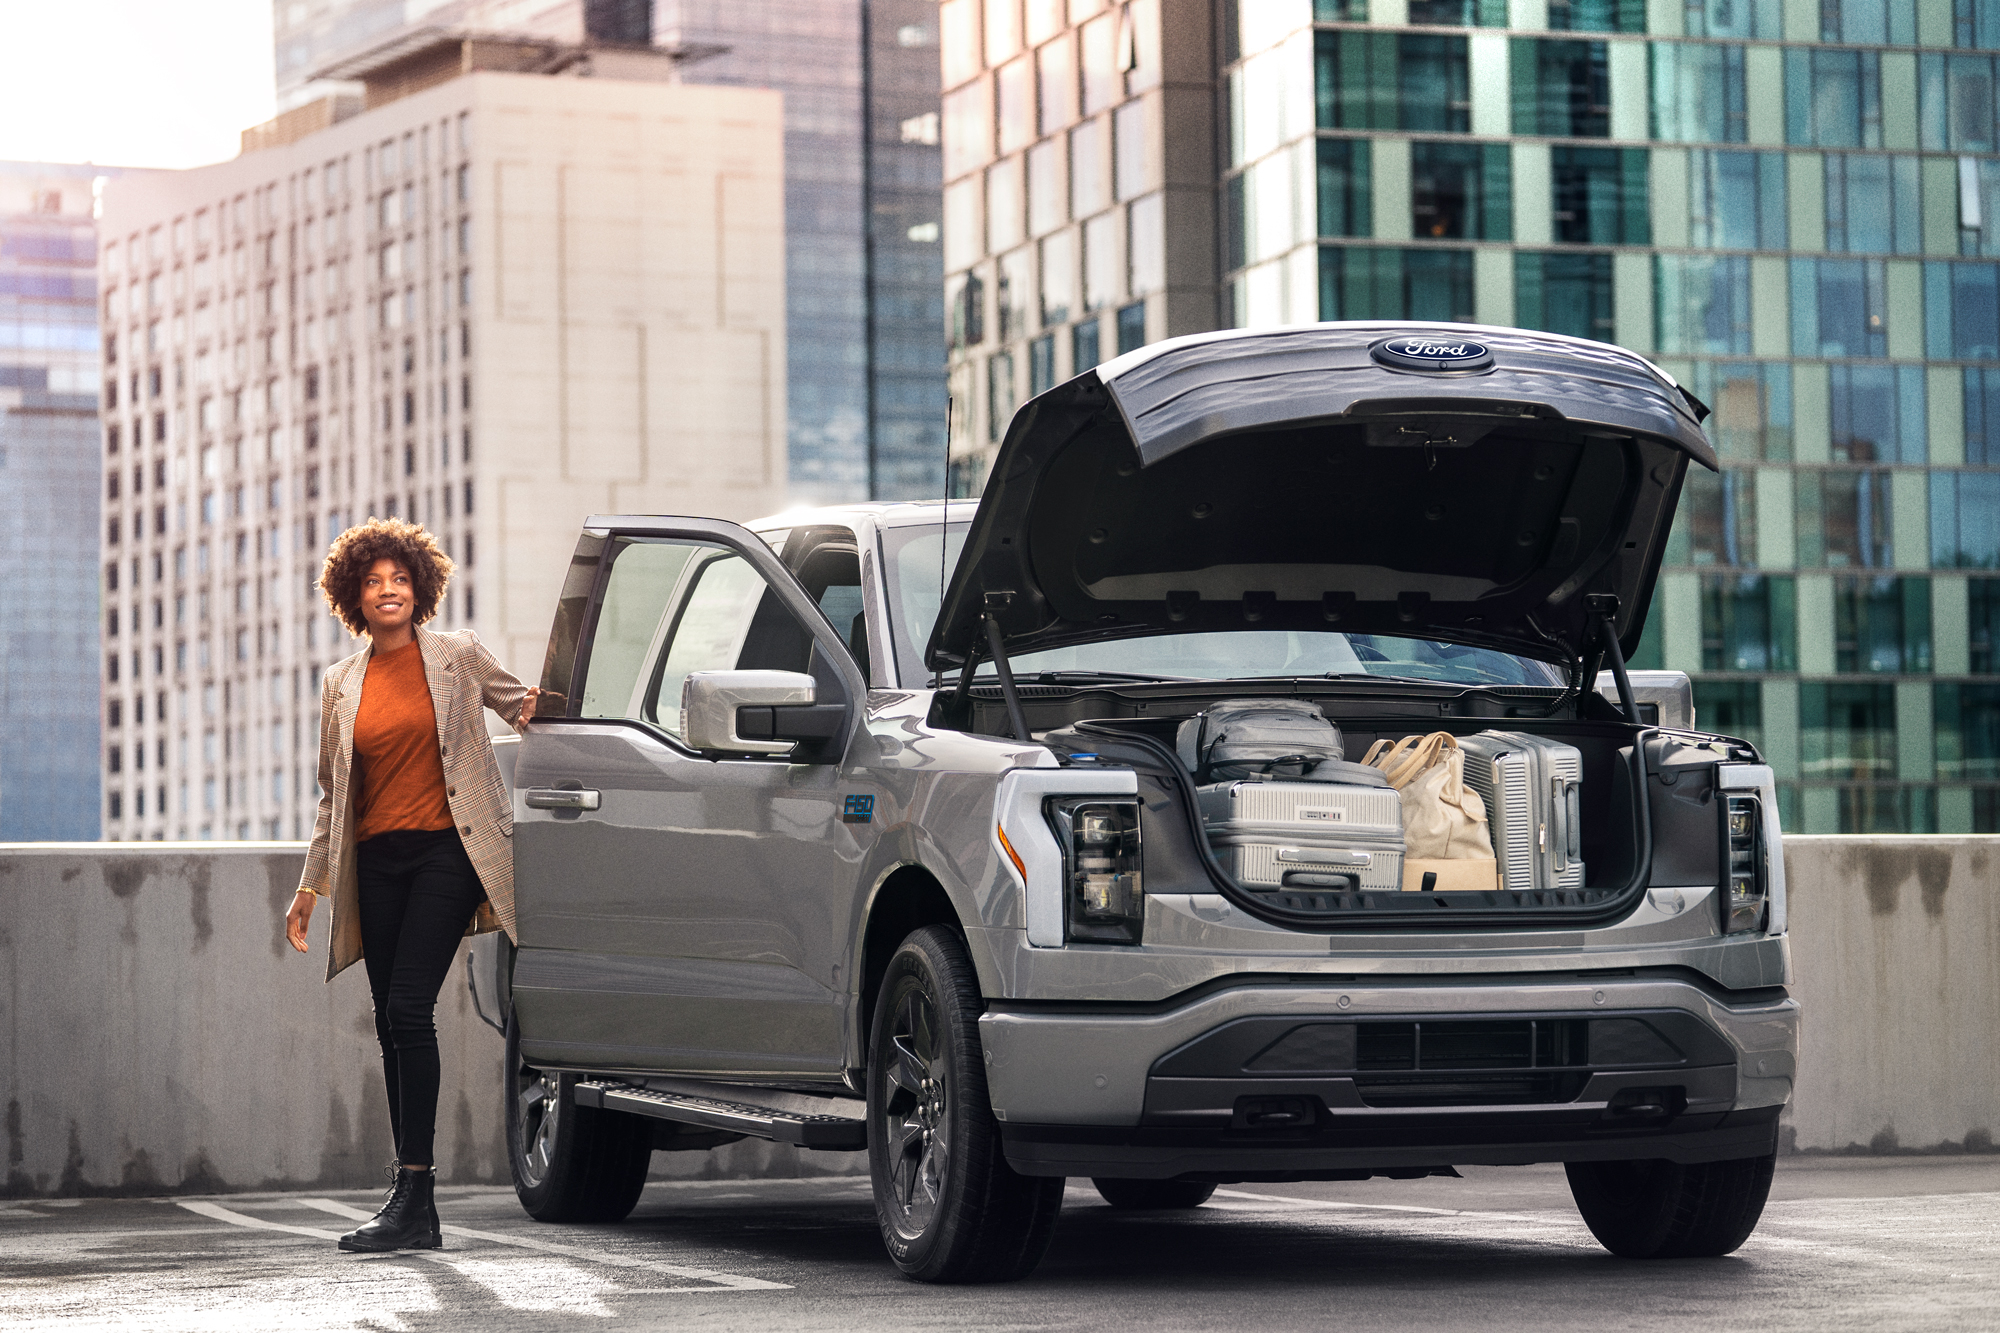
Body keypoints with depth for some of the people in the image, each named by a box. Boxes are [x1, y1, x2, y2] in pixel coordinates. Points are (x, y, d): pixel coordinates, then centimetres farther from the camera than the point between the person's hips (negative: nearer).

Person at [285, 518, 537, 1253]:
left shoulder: (458, 656, 2)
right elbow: (333, 795, 19)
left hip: (447, 850, -5)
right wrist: (311, 884, 16)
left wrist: (531, 708, -3)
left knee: (408, 1008, -17)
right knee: (392, 1023, 4)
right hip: (377, 860, 5)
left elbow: (516, 700, 19)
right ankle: (419, 1210, 10)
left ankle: (412, 1192, -15)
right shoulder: (341, 684, 13)